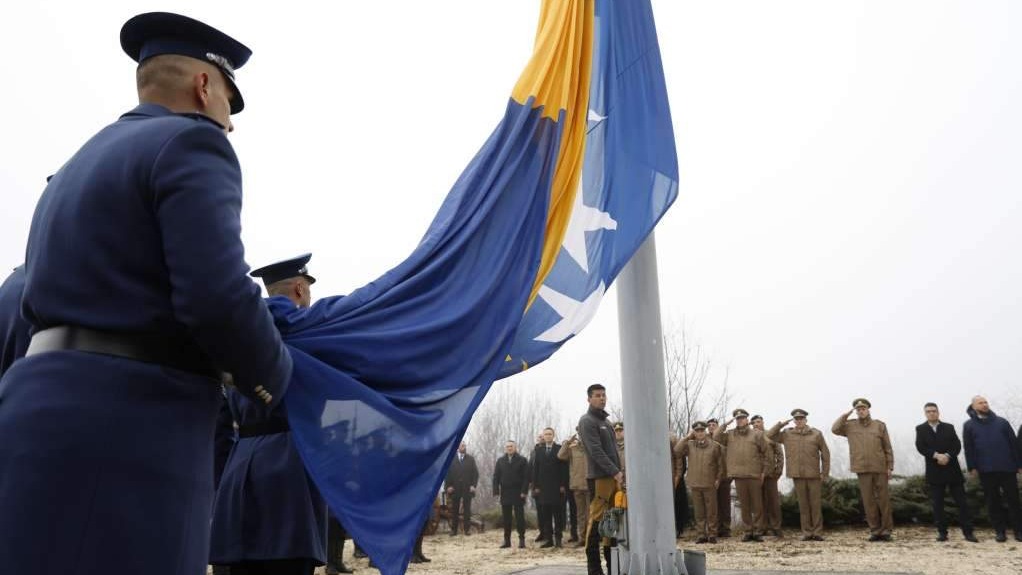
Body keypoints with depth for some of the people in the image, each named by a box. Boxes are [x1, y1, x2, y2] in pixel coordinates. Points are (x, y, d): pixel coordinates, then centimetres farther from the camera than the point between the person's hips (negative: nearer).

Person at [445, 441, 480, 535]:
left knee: (467, 510, 1)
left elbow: (475, 473, 5)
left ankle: (467, 529, 6)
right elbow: (447, 473, 3)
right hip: (455, 488, 0)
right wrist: (448, 486, -6)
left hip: (467, 488, 0)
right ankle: (454, 530, 9)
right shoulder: (451, 459, 6)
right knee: (454, 510, 4)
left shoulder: (471, 459, 10)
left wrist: (473, 485, -5)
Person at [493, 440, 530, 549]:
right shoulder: (500, 461, 9)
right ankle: (507, 540, 11)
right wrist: (496, 491, -4)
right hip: (505, 494, 3)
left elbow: (526, 477, -4)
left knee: (519, 517, 0)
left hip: (518, 494, -3)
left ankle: (521, 540, 6)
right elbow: (496, 477, 6)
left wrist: (524, 491, -13)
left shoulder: (522, 460, 1)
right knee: (506, 518, 5)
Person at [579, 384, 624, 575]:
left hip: (613, 477, 8)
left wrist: (619, 472, 10)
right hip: (599, 477, -8)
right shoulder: (587, 421, -6)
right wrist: (615, 472, -19)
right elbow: (596, 452, -15)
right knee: (596, 520, -8)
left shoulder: (605, 421, 21)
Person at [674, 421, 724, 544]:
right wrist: (687, 437, -6)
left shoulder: (715, 446, 1)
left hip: (710, 484, -2)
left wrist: (718, 478, 1)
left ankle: (712, 534, 12)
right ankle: (702, 534, 14)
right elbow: (676, 451, -9)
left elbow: (720, 463, 5)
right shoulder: (689, 445, 5)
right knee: (699, 511, 7)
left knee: (711, 511, 3)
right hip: (695, 484, 2)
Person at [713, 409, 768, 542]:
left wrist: (764, 471, 1)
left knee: (757, 505, 2)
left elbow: (766, 453, 5)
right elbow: (716, 437, -2)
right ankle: (748, 531, 14)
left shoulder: (757, 434, 4)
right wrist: (725, 424, -2)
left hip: (755, 475, -2)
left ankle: (758, 531, 9)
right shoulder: (730, 435, 11)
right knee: (744, 506, 7)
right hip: (739, 476, 2)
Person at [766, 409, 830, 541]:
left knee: (816, 504, 2)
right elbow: (769, 435, 7)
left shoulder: (816, 434, 4)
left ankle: (818, 532, 8)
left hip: (814, 475, -1)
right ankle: (807, 532, 11)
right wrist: (781, 424, 0)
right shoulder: (787, 434, 8)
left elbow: (825, 453, 5)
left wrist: (825, 472, 1)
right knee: (803, 505, 5)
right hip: (797, 475, 1)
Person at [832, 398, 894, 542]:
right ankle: (874, 530, 11)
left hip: (880, 468, 0)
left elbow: (887, 448, 6)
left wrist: (890, 466, 1)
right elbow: (835, 429, -7)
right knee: (868, 500, 3)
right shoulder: (850, 425, 8)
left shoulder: (880, 425, 6)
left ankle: (886, 530, 11)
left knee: (883, 499, 2)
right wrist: (846, 414, -5)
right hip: (862, 469, 0)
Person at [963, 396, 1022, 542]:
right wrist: (972, 467, -5)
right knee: (993, 501, 4)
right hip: (985, 470, 0)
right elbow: (968, 448, 3)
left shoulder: (1001, 422, 9)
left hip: (1007, 467, 0)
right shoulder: (969, 426, 7)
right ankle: (1000, 531, 11)